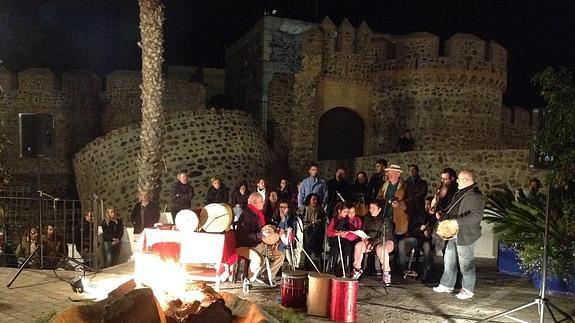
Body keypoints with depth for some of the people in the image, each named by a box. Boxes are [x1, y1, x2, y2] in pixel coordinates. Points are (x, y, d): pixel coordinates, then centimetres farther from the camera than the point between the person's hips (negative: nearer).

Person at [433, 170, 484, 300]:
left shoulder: (475, 196, -18)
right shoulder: (459, 194, 14)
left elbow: (476, 215, -26)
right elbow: (452, 209, 26)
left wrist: (457, 221, -25)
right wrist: (445, 218, 10)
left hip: (465, 235, -10)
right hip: (454, 234, 10)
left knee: (466, 264, 2)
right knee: (449, 260, 16)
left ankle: (468, 290, 16)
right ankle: (447, 285, 28)